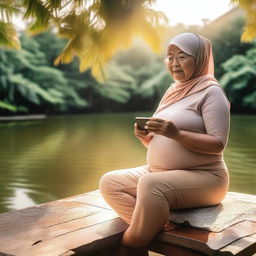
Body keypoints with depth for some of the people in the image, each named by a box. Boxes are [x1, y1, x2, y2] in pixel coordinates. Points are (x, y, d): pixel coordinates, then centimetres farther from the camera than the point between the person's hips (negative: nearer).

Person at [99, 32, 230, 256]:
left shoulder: (210, 92, -7)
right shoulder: (172, 91, 16)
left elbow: (218, 144, -15)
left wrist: (176, 133, -26)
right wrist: (145, 137, -6)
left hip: (202, 177, -8)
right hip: (159, 172, 8)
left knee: (150, 184, -35)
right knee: (109, 182, -10)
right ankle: (158, 227, -19)